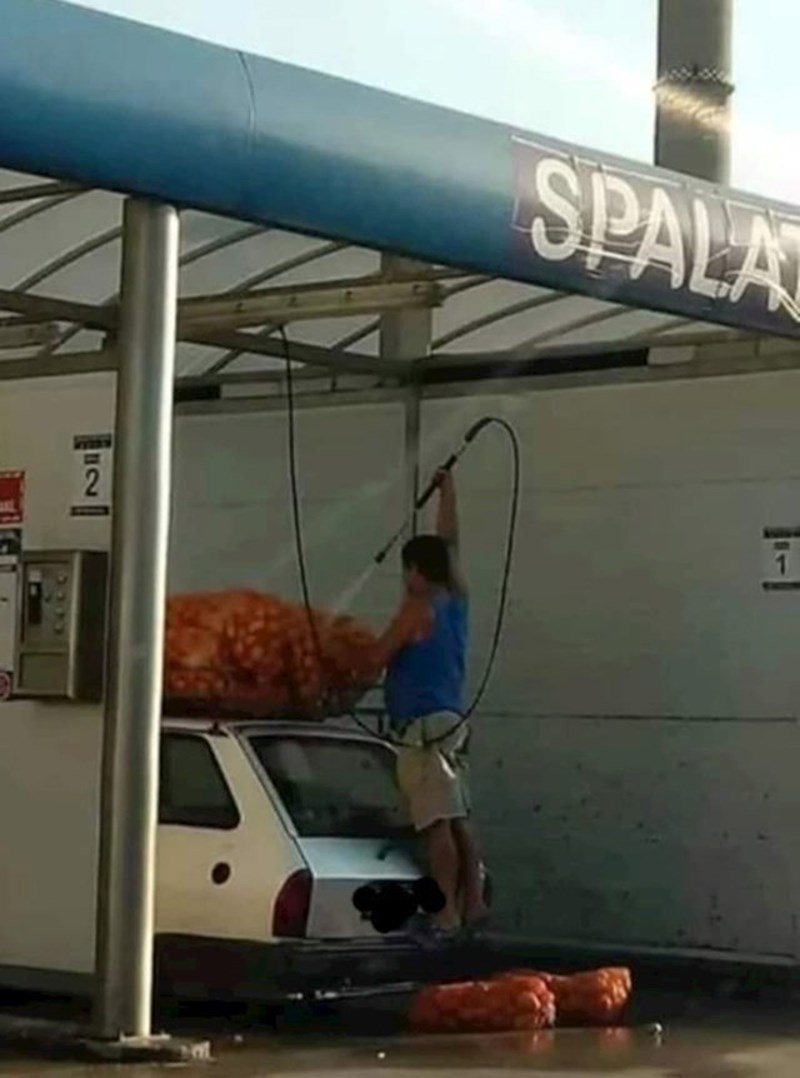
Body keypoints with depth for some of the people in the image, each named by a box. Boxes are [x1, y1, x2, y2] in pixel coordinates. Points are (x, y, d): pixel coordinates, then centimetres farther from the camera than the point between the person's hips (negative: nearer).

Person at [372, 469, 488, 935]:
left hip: (424, 727, -9)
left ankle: (447, 913, -17)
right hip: (450, 721, 9)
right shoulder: (456, 598, 12)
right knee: (458, 820, 8)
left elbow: (377, 659, -6)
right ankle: (473, 901, 5)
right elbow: (450, 544, 25)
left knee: (438, 823, -13)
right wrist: (448, 489, 35)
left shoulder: (417, 609, -8)